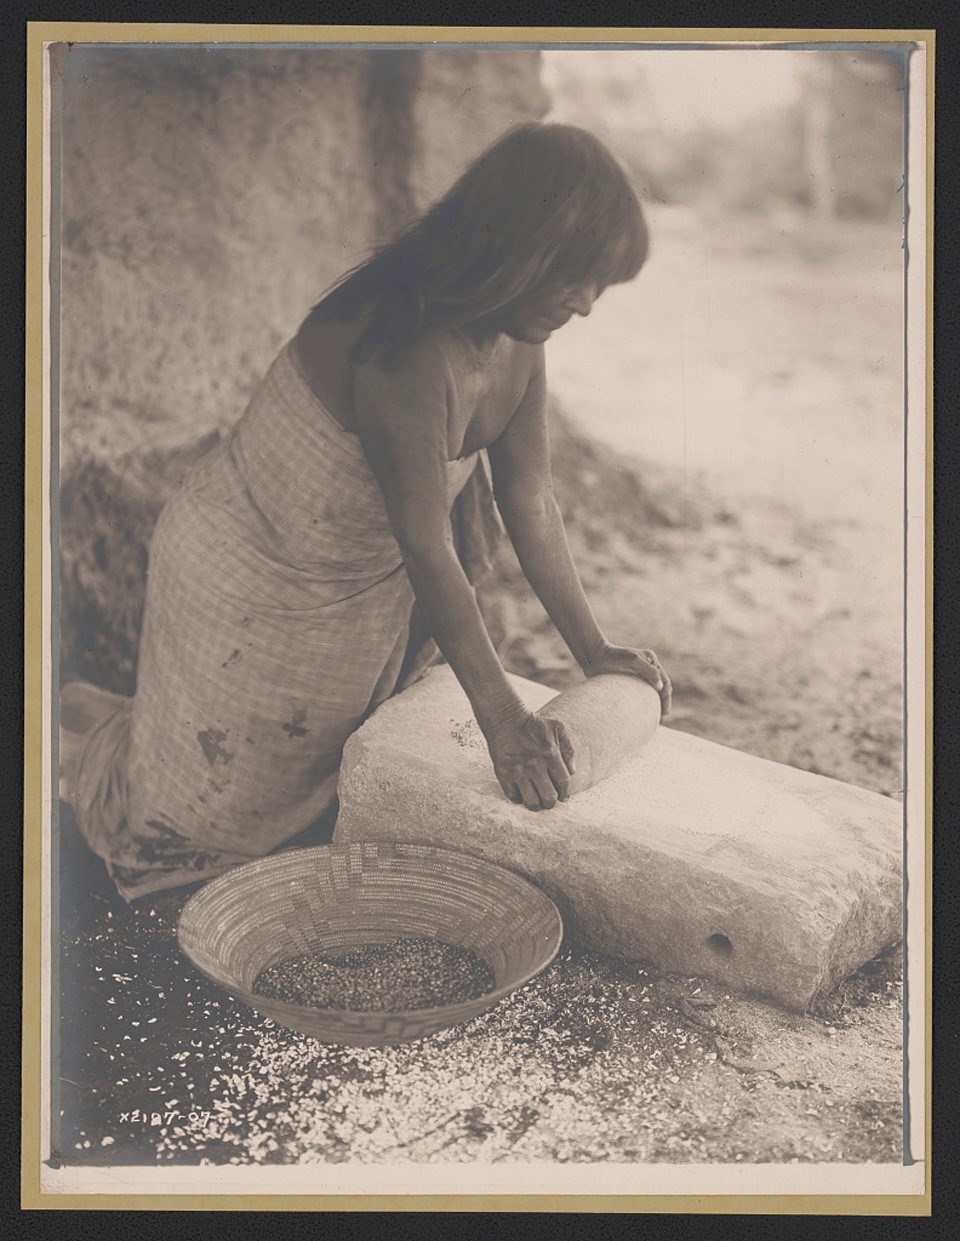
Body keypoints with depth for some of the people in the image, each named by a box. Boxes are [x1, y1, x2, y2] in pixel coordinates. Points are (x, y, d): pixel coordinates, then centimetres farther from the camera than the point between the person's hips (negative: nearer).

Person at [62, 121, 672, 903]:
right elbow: (427, 549, -34)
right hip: (249, 585, -8)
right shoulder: (406, 352, -35)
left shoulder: (519, 344, -8)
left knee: (305, 792, 24)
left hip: (364, 590, 8)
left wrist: (592, 650, -1)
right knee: (197, 825, 7)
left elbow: (530, 503, -2)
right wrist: (501, 717, -32)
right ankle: (80, 715, 35)